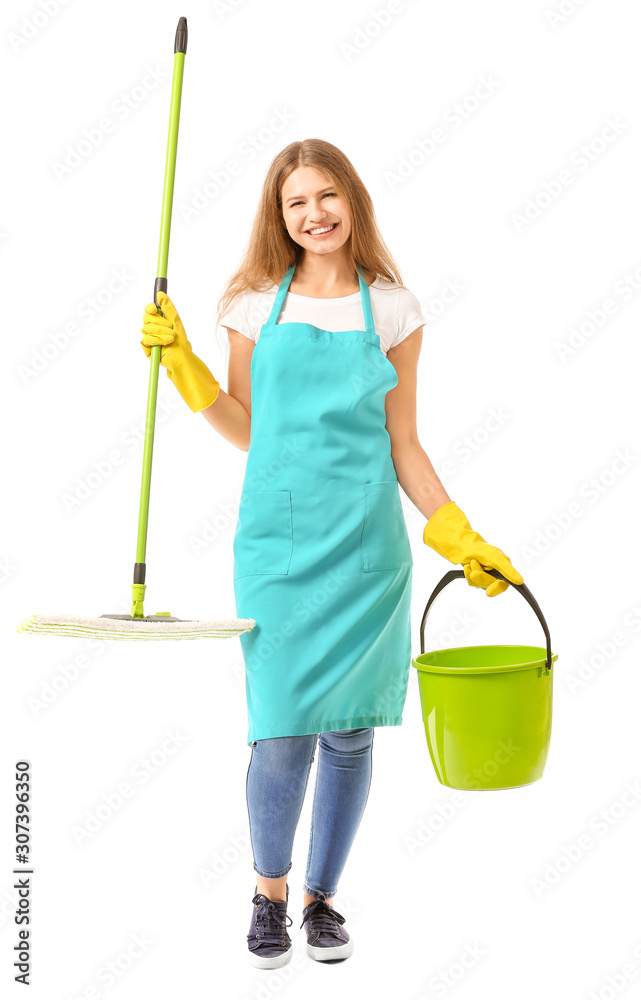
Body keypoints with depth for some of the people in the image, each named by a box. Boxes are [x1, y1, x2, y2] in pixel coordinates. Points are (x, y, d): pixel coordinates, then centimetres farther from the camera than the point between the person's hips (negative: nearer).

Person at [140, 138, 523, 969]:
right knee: (283, 731, -4)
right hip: (277, 541, 0)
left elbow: (402, 444, 8)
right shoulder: (257, 304, 6)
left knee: (350, 732, 5)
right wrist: (183, 365, 0)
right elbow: (246, 431, 11)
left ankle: (321, 898, 26)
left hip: (365, 545, 1)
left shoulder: (391, 309, 5)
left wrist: (460, 539, 4)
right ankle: (269, 899, 21)